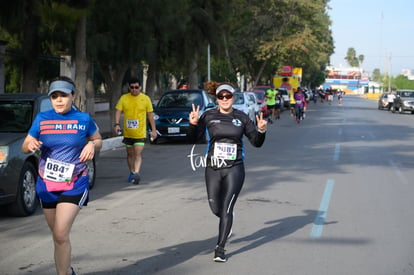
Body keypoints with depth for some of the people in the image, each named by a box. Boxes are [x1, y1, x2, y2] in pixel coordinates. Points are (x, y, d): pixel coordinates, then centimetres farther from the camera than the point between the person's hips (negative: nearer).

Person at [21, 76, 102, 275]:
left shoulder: (83, 119, -4)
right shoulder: (42, 119, 0)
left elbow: (98, 140, 11)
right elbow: (24, 147, 6)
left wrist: (92, 145, -12)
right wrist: (30, 145, -18)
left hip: (74, 184, -3)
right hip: (46, 184, 3)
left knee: (61, 235, -16)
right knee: (57, 235, 15)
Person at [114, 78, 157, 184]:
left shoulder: (145, 98, 0)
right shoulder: (124, 98, 2)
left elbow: (150, 115, 4)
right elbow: (118, 111, -2)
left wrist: (153, 130, 2)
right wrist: (117, 124, -18)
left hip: (140, 133, -3)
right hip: (127, 133, 3)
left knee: (138, 154, -14)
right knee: (130, 154, 15)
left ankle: (136, 173, -23)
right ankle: (132, 173, 29)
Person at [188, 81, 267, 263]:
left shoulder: (241, 118, 1)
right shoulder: (209, 116, 0)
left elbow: (256, 142, 5)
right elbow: (193, 139, -5)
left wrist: (261, 131, -14)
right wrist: (193, 124, -23)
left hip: (234, 168, -2)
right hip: (213, 169, 2)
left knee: (226, 209, -10)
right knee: (215, 209, 11)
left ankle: (220, 249, -3)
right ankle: (227, 222, 47)